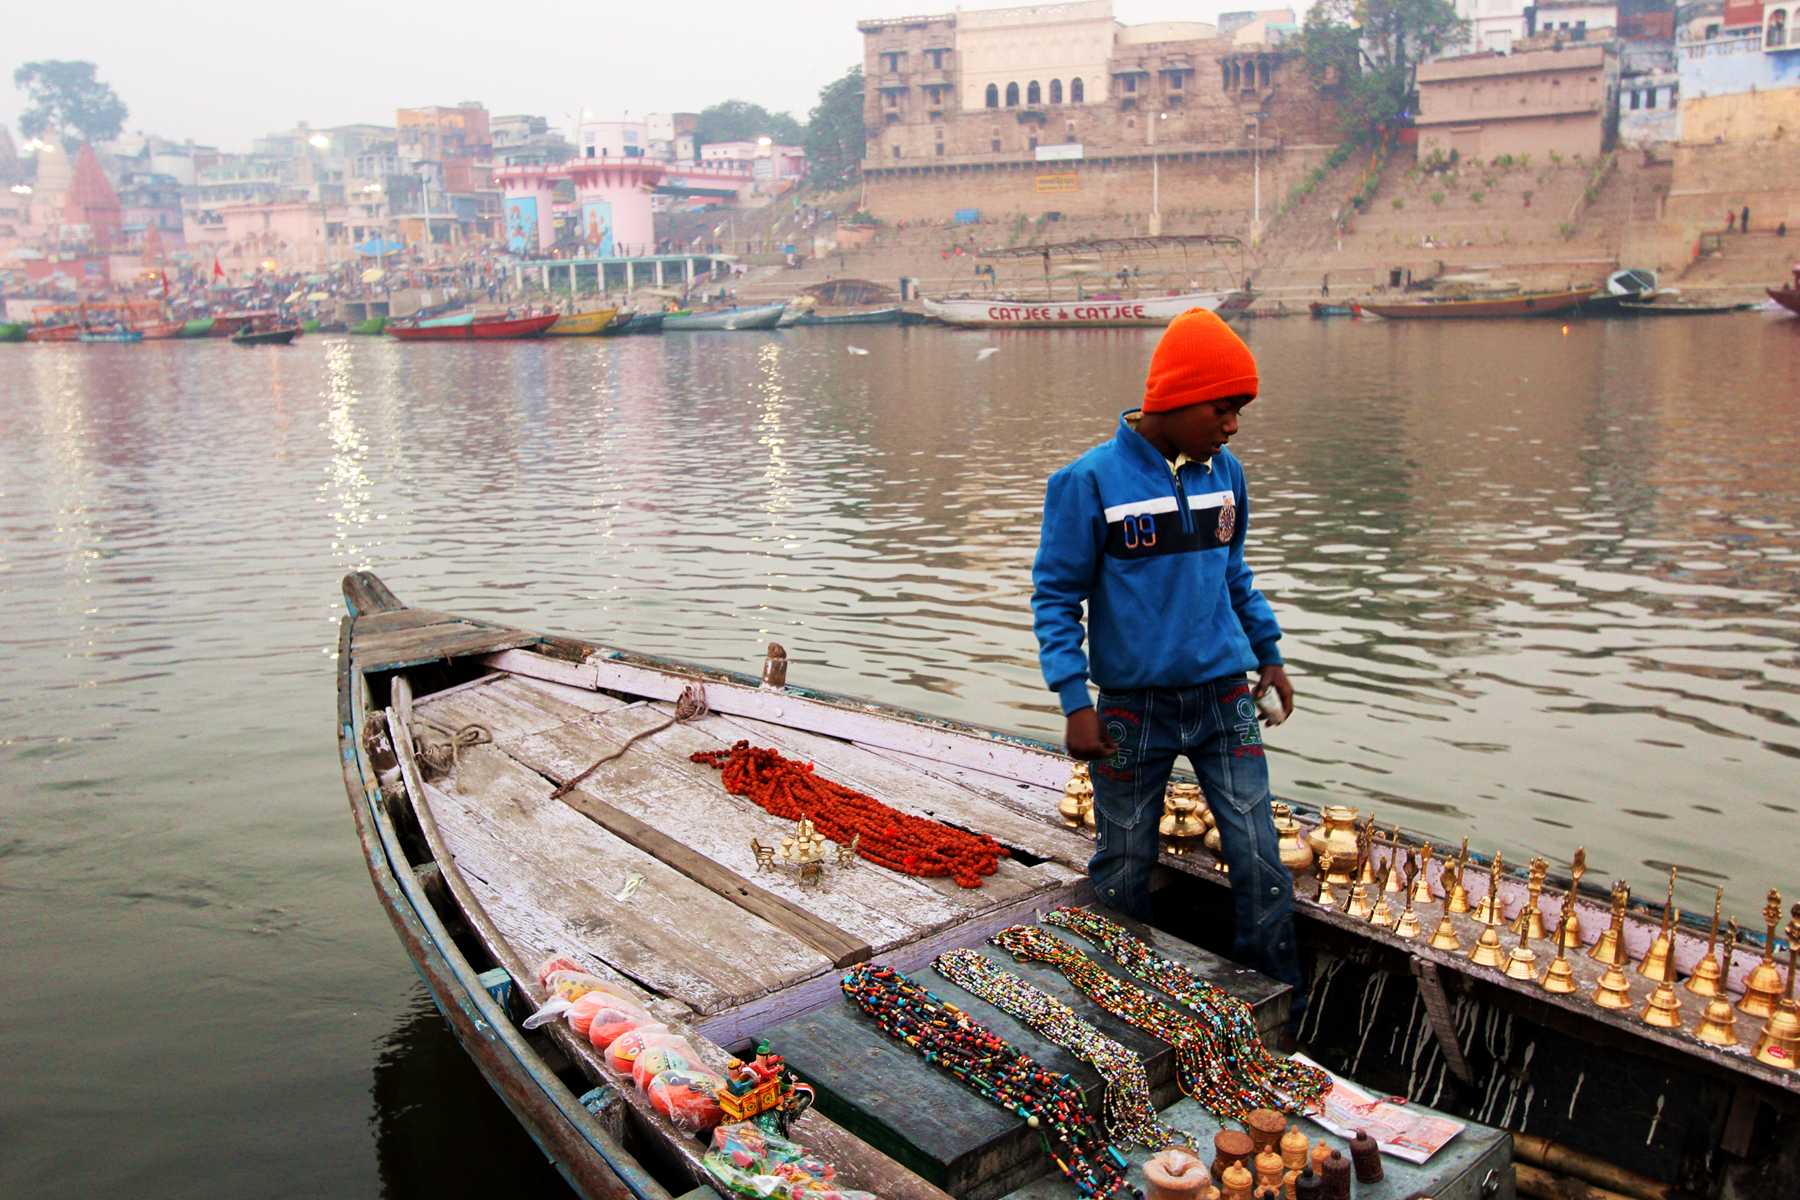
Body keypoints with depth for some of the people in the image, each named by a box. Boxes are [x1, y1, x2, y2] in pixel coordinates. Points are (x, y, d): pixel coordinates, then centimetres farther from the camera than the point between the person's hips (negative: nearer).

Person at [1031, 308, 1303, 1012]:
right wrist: (1075, 703, -14)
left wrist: (1269, 654, 22)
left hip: (1225, 700, 3)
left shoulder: (1224, 473, 3)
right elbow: (1054, 596, -8)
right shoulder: (1091, 481, -11)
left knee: (1261, 862, 2)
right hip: (1133, 709, -3)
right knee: (1123, 874, 10)